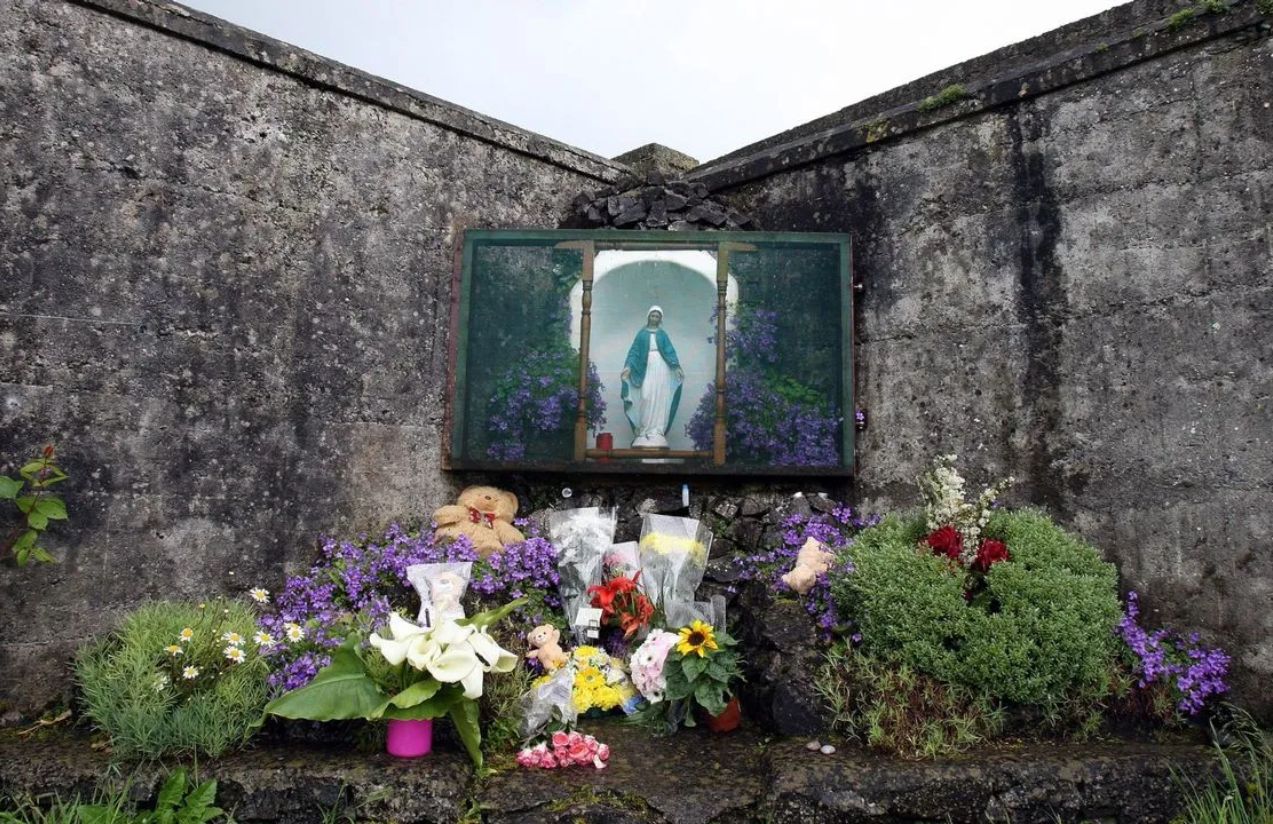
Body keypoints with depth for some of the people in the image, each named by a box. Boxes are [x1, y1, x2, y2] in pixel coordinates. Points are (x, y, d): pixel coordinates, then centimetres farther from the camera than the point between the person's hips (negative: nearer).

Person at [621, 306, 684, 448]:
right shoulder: (642, 333, 10)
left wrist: (676, 366, -11)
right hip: (646, 368, -1)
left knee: (659, 398, -3)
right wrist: (628, 366, -12)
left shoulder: (663, 334, 12)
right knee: (646, 397, -12)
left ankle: (657, 430, -3)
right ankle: (644, 429, -6)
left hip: (661, 368, 1)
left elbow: (669, 351, 4)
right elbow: (634, 350, 3)